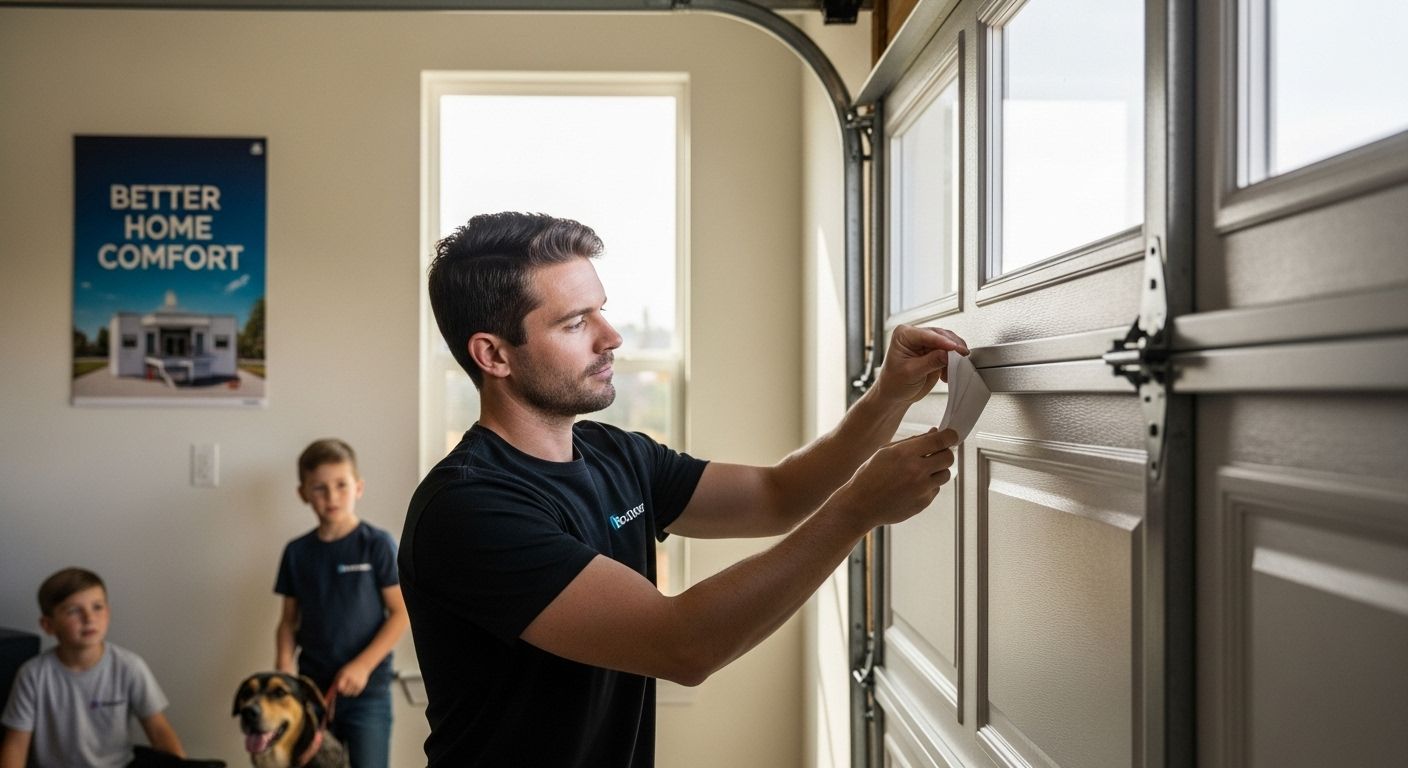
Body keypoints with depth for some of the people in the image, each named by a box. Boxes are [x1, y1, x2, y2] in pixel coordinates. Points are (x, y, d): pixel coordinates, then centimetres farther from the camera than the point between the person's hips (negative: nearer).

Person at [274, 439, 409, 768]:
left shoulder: (377, 544, -7)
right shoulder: (297, 552, 5)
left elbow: (401, 612, -8)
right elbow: (289, 619, 11)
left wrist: (363, 665, -16)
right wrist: (284, 664, -7)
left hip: (368, 690, -3)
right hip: (312, 688, 4)